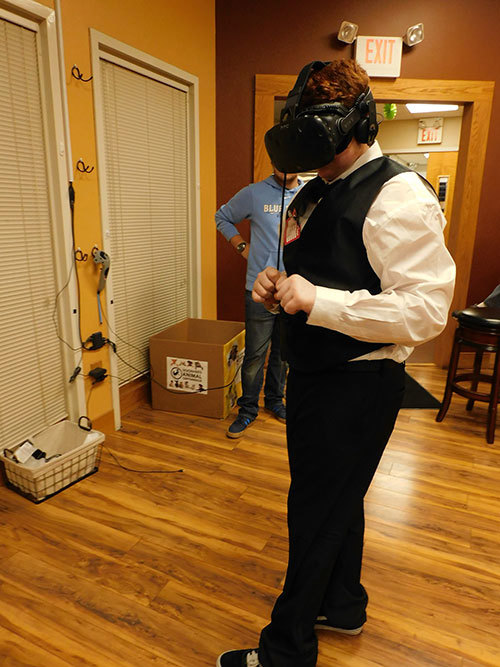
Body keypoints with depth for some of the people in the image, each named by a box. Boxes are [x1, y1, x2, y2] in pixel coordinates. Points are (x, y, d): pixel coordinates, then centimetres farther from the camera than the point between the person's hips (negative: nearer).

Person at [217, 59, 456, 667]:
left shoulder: (400, 198, -17)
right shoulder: (313, 194, 10)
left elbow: (426, 310, -25)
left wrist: (318, 301, -28)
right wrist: (276, 286, -2)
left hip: (358, 384, -8)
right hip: (312, 372, 9)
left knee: (317, 514, 7)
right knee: (338, 500, 24)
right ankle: (342, 606, 48)